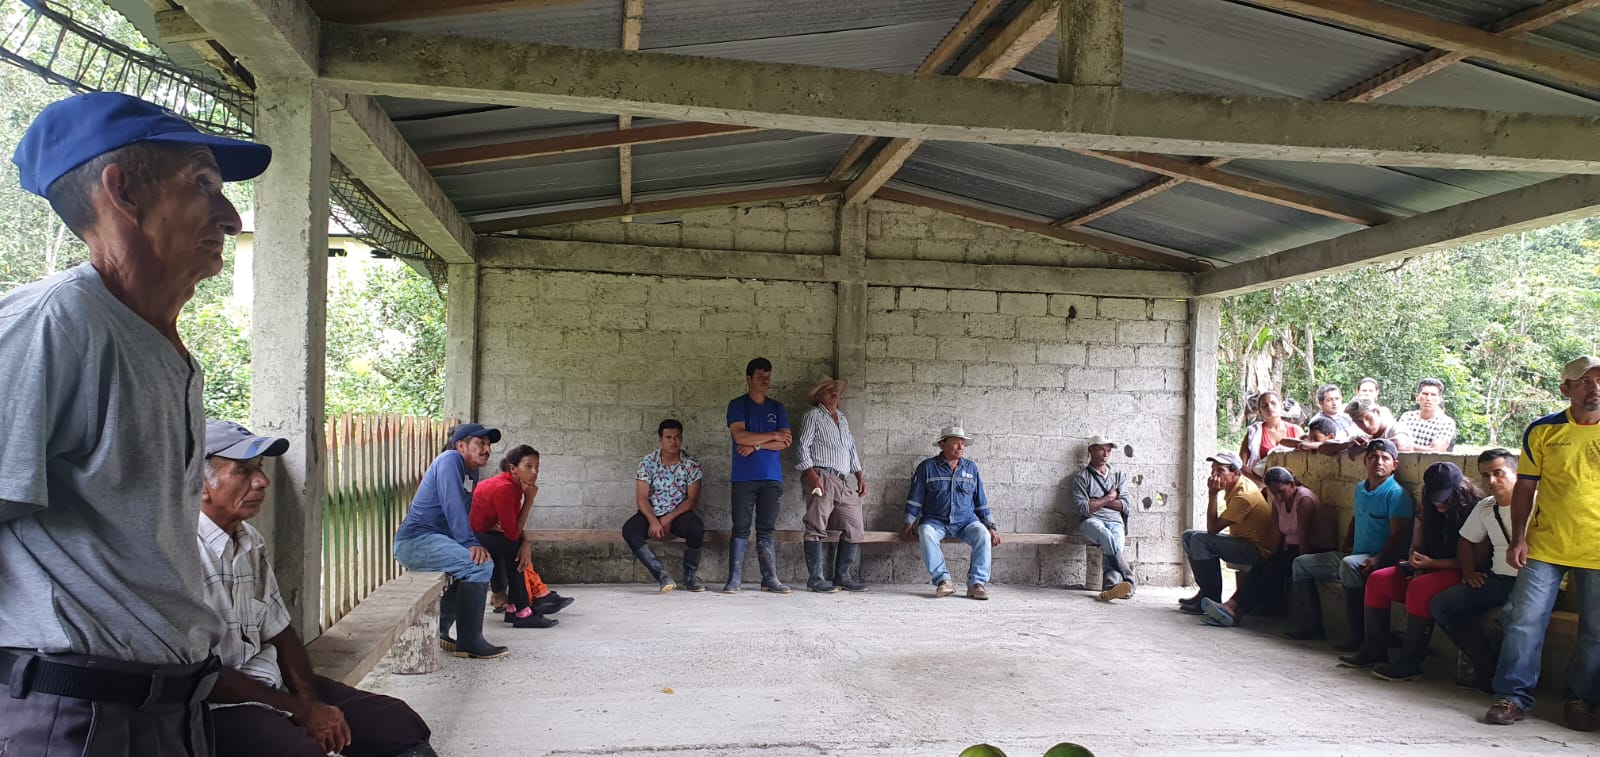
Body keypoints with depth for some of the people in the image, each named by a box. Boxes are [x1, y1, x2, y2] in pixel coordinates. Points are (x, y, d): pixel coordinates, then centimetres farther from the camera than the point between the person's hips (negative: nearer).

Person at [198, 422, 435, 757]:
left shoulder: (250, 541, 11)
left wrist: (311, 702, -4)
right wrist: (299, 710, -11)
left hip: (273, 685, 8)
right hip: (218, 705, -8)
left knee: (399, 723, -2)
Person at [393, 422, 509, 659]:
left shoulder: (471, 473, 20)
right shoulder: (450, 459, -9)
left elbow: (464, 515, 23)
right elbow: (452, 506, -20)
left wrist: (474, 544, 10)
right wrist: (470, 543, -25)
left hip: (427, 542, 11)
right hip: (415, 540, -11)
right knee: (480, 565, -23)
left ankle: (438, 631, 22)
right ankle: (469, 642, -17)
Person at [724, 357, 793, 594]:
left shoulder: (777, 408, 14)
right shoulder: (738, 405, 3)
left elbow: (785, 442, 4)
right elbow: (740, 435, -12)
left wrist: (757, 445, -9)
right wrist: (773, 436, -6)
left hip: (771, 477, 3)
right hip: (744, 477, -3)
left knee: (767, 530, 4)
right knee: (741, 529, -3)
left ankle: (770, 579, 5)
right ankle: (734, 579, 0)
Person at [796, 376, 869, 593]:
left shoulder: (842, 418, 24)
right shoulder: (813, 415, 3)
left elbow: (852, 449, 27)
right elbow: (803, 446, -5)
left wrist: (859, 475, 17)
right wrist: (811, 474, -16)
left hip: (843, 481, 7)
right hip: (821, 477, -7)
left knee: (855, 528, 4)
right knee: (817, 527, -8)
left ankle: (844, 576, 11)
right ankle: (816, 579, -5)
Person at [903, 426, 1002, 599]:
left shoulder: (971, 468, 11)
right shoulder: (927, 467, 3)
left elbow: (981, 501, 14)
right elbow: (915, 499, 5)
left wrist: (991, 526, 7)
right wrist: (909, 525, -5)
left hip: (965, 522, 2)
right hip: (935, 521, -2)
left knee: (983, 534, -29)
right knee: (926, 533, -35)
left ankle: (976, 583, -25)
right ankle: (943, 580, -29)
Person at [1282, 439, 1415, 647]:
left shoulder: (1396, 494, -13)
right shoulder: (1360, 489, 13)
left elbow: (1398, 536, -20)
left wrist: (1378, 560, -31)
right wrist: (1347, 548, 14)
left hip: (1382, 560, -9)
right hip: (1355, 555, 9)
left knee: (1349, 564, -41)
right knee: (1301, 563, 10)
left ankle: (1357, 634, -33)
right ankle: (1310, 624, 13)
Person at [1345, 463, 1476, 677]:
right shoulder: (1427, 511, 9)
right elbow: (1416, 546, 16)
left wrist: (1431, 563, -21)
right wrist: (1416, 564, -6)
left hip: (1456, 572, -8)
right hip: (1427, 570, 8)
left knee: (1419, 587, -35)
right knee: (1377, 580, -10)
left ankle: (1411, 662, -30)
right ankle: (1374, 649, -6)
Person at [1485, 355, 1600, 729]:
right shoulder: (1543, 430, 2)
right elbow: (1525, 487, 6)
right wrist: (1518, 538, -1)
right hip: (1546, 546, 0)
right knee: (1524, 620, -4)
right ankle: (1513, 697, 5)